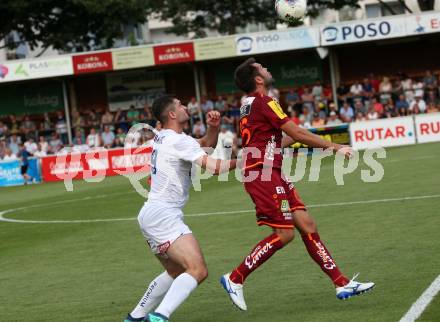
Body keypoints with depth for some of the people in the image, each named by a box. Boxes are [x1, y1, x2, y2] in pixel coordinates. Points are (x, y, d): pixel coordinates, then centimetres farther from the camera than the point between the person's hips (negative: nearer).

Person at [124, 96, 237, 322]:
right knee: (198, 270, -20)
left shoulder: (163, 138, 17)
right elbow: (214, 167, -18)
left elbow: (207, 143, 26)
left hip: (151, 216, 10)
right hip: (162, 215, -10)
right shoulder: (179, 141, -12)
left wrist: (213, 127, 6)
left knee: (176, 272, 25)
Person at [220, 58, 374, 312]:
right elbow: (298, 133, -12)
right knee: (284, 234, -9)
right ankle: (235, 279, -2)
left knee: (307, 225, 4)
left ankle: (342, 284, 3)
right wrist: (336, 147, -5)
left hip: (271, 174, 9)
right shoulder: (263, 102, -11)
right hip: (264, 174, -9)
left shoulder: (250, 105, 18)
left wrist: (293, 138, 27)